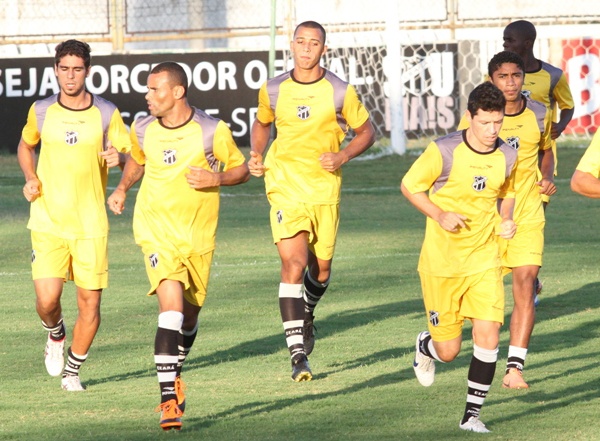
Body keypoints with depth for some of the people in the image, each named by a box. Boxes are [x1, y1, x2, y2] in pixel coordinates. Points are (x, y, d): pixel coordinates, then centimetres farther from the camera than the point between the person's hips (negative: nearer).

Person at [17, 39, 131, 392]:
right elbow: (26, 145, 22)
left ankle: (72, 371, 19)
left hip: (91, 225, 0)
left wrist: (118, 158, -19)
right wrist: (30, 178, 3)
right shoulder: (41, 112, 2)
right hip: (48, 221, 0)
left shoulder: (107, 114, -2)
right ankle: (56, 335, 24)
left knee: (90, 302, -2)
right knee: (47, 300, -12)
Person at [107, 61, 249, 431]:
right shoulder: (143, 131, -1)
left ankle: (175, 374, 45)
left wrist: (215, 178, -16)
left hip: (200, 234, 1)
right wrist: (123, 189, 7)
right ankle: (169, 399, -24)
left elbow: (242, 169, 2)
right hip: (157, 230, -1)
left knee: (189, 314, 14)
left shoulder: (213, 131, -9)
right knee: (171, 305, -20)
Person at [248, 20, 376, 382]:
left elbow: (367, 131, 6)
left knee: (321, 268, 9)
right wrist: (257, 155, 3)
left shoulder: (340, 92, -4)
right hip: (285, 185, -1)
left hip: (325, 187, 1)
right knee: (294, 262, -17)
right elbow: (262, 124, 21)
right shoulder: (273, 91, 2)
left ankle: (307, 314, 45)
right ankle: (298, 354, -18)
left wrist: (343, 156, -11)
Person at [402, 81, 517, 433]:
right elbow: (409, 186, -4)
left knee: (489, 337, -12)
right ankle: (426, 347, 43)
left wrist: (506, 220, -2)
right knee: (449, 350, 4)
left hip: (484, 260, 3)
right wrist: (440, 215, -19)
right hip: (441, 261, -3)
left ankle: (472, 414, 2)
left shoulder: (507, 157, -2)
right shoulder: (444, 152, -15)